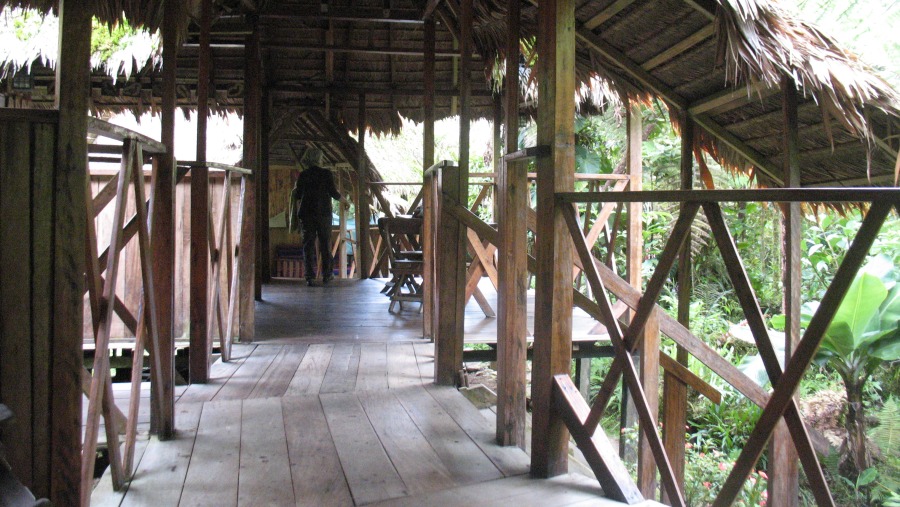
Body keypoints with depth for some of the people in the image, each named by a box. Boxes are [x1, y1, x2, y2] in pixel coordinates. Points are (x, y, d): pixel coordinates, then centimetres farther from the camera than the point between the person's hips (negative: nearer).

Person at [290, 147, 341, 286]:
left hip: (307, 213, 1)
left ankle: (310, 276, -2)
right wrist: (340, 197, 15)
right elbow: (333, 192, -5)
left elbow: (297, 195, 0)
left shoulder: (303, 175, 1)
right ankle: (326, 275, 14)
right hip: (324, 212, -1)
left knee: (308, 244, 3)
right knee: (325, 244, 10)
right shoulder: (326, 173, -4)